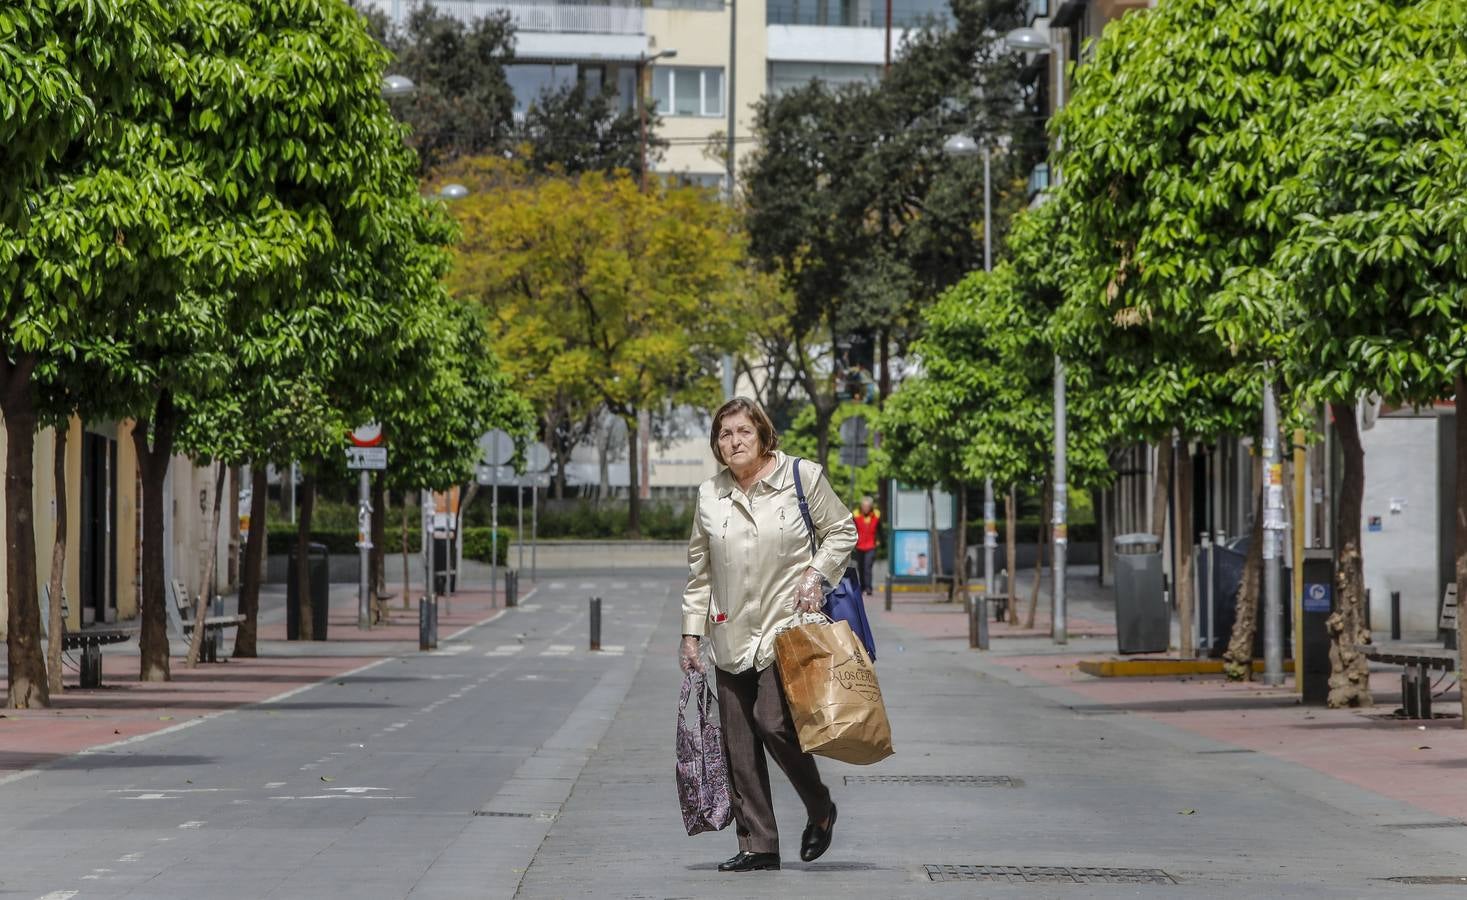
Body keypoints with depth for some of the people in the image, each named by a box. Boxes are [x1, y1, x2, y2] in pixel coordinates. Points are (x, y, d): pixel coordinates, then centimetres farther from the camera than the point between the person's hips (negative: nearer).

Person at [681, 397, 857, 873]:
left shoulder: (802, 477, -2)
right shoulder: (710, 495, 9)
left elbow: (842, 531, 7)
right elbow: (699, 570, 14)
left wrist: (817, 573, -9)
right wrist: (691, 632, 11)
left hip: (787, 624, -5)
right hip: (732, 634, 5)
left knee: (773, 721, -19)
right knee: (737, 742, 1)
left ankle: (820, 808, 6)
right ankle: (757, 845, 8)